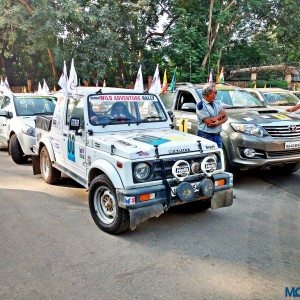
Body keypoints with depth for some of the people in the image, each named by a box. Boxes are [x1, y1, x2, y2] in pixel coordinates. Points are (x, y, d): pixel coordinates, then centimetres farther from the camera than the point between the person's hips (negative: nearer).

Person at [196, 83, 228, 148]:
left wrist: (218, 123, -15)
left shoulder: (217, 103, 12)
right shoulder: (201, 105, -10)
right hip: (206, 136, -7)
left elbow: (225, 117, 6)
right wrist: (220, 115, -5)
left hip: (217, 135, 7)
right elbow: (209, 122, -19)